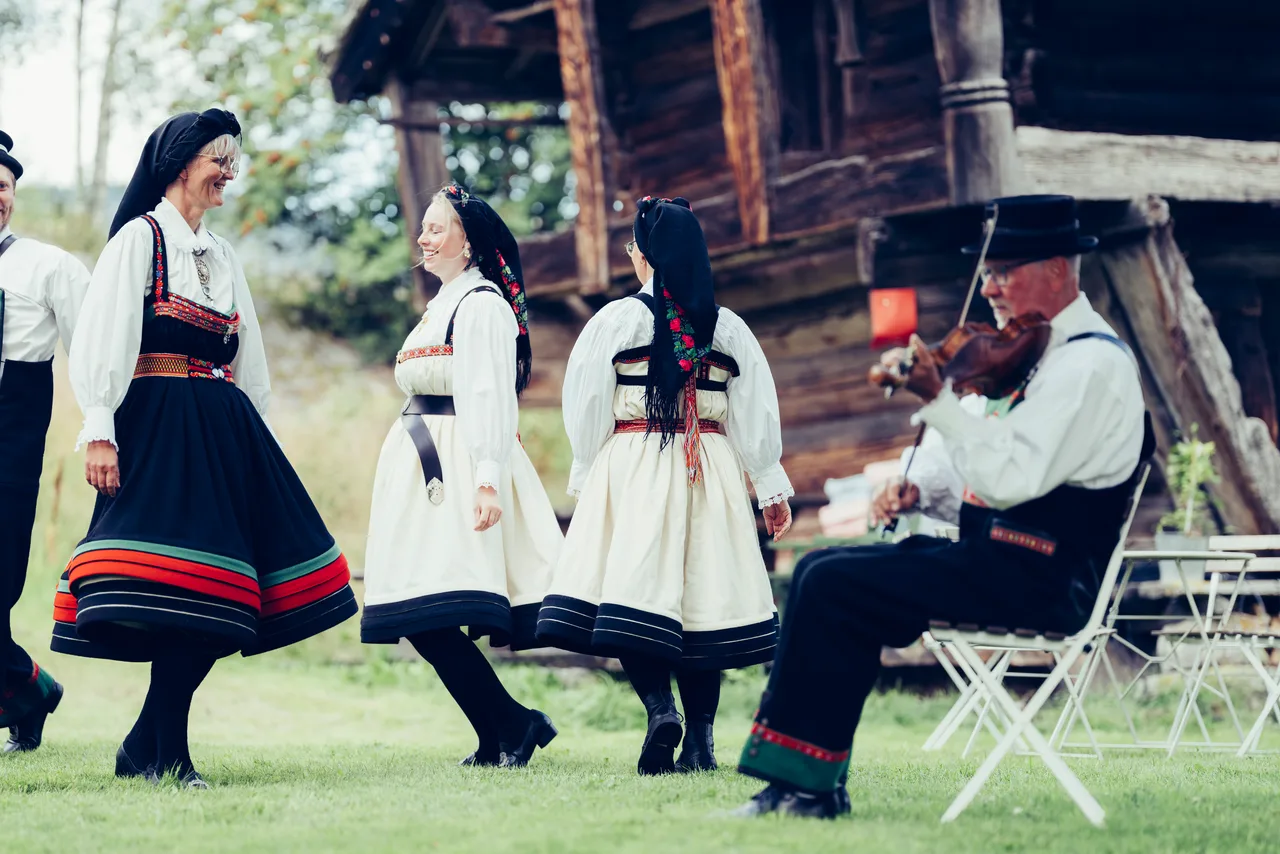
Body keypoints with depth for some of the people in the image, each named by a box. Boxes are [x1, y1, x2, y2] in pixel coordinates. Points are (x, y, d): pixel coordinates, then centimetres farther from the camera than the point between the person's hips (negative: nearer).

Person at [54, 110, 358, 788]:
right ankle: (168, 756, -11)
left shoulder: (223, 257, 22)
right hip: (158, 426, -7)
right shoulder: (140, 237, 0)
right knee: (179, 588, -15)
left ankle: (146, 748, 5)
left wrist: (253, 445, 21)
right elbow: (104, 339, -8)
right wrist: (100, 431, -17)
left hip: (223, 432, 7)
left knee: (213, 607, -1)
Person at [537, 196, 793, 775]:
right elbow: (757, 413, 7)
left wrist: (585, 477, 13)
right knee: (702, 596, 5)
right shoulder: (727, 326, 6)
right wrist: (772, 490, 13)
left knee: (631, 597, -4)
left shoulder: (618, 319, -3)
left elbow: (585, 408, 1)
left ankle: (659, 706, -26)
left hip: (633, 471, -3)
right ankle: (700, 740, 2)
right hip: (712, 476, 3)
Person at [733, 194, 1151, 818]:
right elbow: (962, 466, 22)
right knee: (822, 570, 1)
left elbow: (1009, 478, -25)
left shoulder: (1090, 363, -13)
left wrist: (936, 399, -28)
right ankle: (815, 785, -4)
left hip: (1037, 580, -10)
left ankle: (798, 779, -14)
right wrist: (916, 489, 0)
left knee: (833, 586, -18)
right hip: (992, 557, 10)